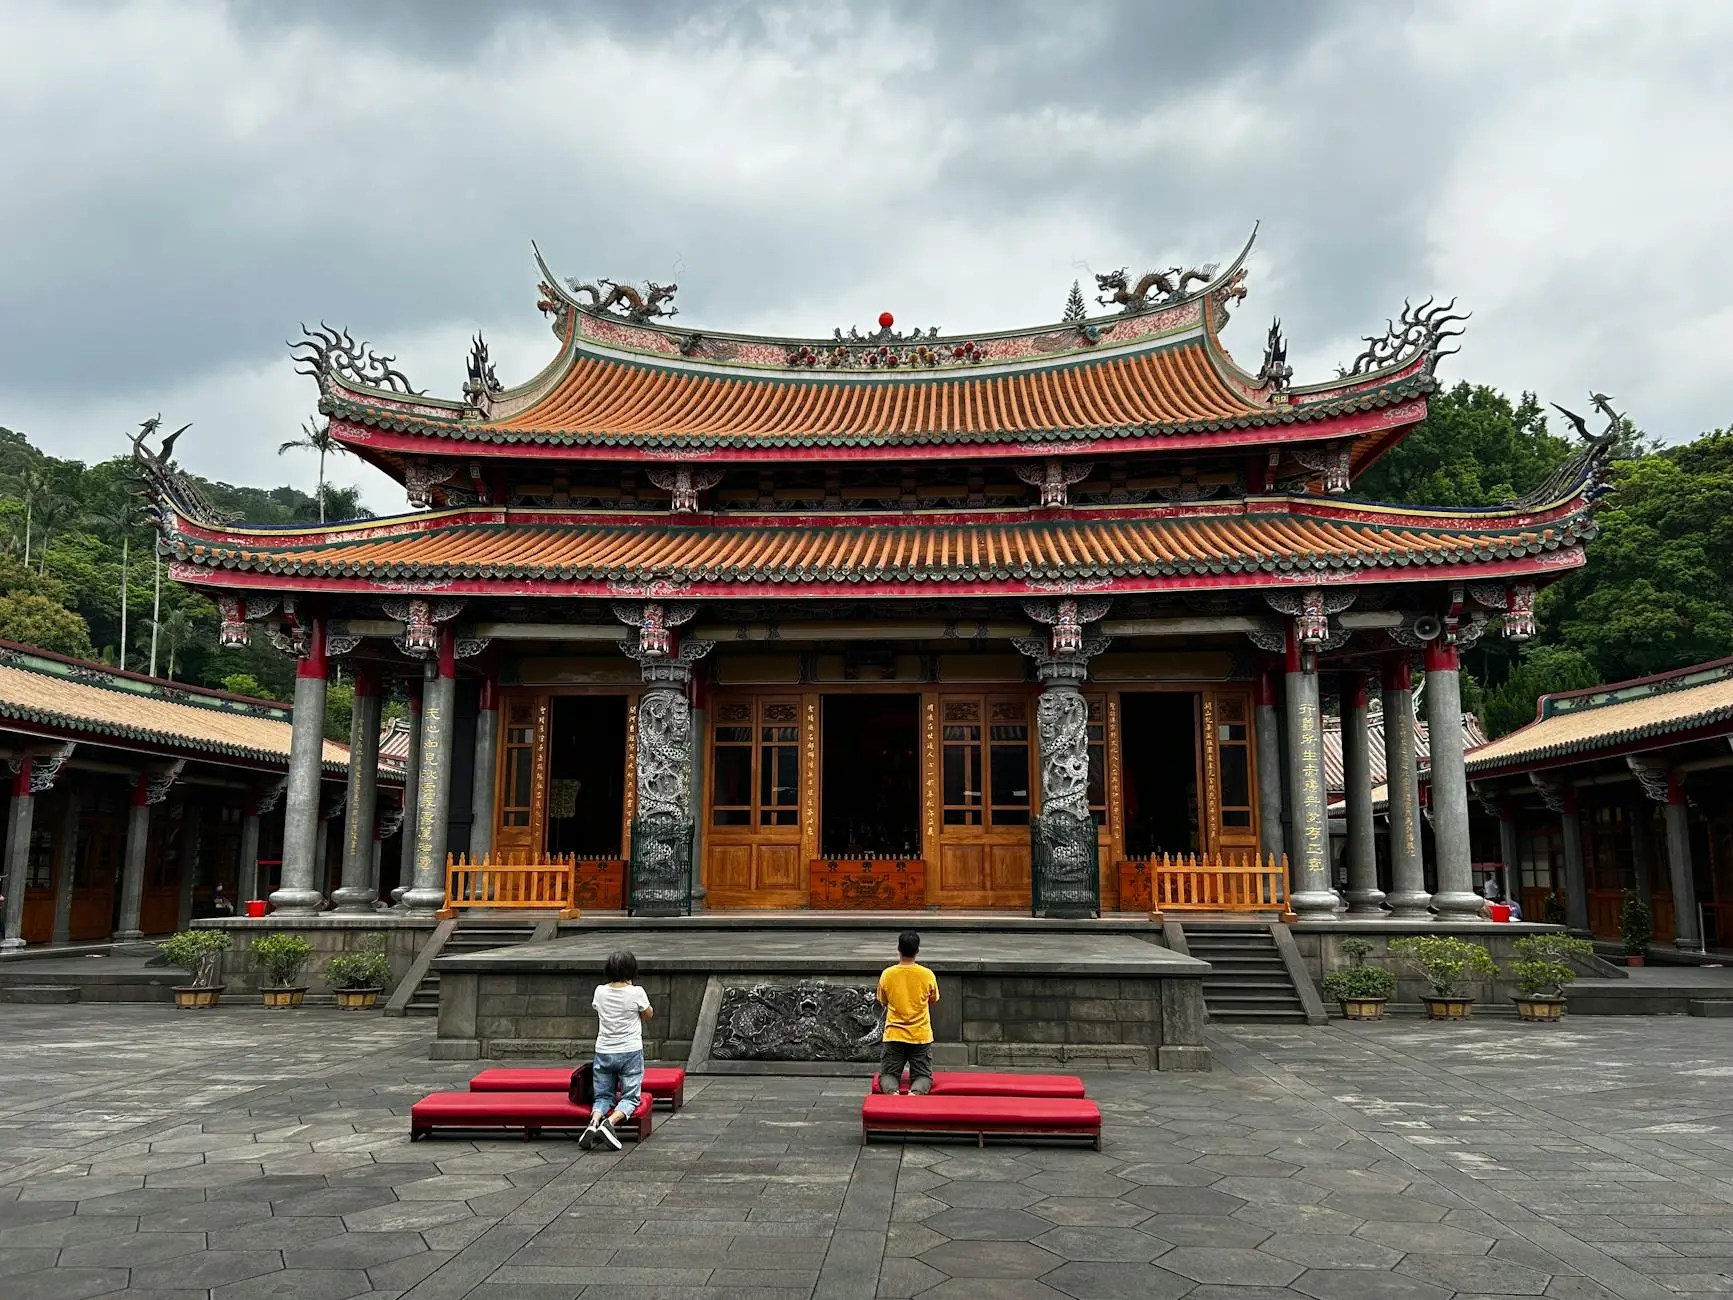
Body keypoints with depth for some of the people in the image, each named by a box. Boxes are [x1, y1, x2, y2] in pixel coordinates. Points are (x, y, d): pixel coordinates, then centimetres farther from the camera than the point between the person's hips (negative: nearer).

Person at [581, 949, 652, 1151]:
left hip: (603, 1052, 3)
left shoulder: (600, 992, -4)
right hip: (630, 1052, -3)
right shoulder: (636, 993, -12)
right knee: (630, 1098, 5)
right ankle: (610, 1122, -23)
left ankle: (594, 1121, -18)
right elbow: (648, 1015, 5)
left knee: (603, 1096, 13)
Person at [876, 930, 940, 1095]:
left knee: (888, 1074, 9)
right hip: (921, 1036, 0)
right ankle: (916, 1092, -25)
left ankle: (892, 1090, -24)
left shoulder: (887, 974, -7)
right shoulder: (928, 975, -8)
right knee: (923, 1075, 8)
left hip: (894, 1035, 0)